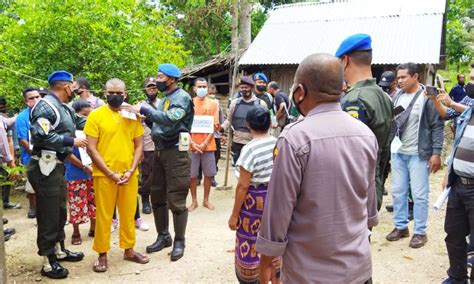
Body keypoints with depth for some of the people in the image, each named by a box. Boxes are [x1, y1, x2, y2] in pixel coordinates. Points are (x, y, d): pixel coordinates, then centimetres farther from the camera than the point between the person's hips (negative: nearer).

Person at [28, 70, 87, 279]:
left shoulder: (63, 107, 13)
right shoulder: (46, 106, -15)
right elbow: (41, 136, -25)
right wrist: (71, 142, -19)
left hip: (57, 165, 10)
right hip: (45, 166, -10)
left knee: (60, 211, 19)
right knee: (48, 214, -1)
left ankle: (59, 250, 34)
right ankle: (48, 261, 9)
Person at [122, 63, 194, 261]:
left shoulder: (182, 97, -10)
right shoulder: (165, 97, 16)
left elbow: (170, 119, -27)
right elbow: (160, 122, 15)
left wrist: (144, 110, -23)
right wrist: (145, 115, -1)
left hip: (175, 152, -8)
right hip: (160, 150, 8)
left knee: (176, 200, -2)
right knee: (157, 197, 13)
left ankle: (179, 241, 12)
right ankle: (163, 236, 27)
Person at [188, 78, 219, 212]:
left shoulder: (213, 103, 3)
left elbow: (215, 125, -1)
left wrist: (205, 143, -11)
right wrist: (192, 143, -12)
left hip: (208, 145, 1)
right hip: (192, 145, 0)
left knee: (209, 174, 7)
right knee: (192, 174, 5)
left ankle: (206, 200, 22)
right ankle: (194, 201, 19)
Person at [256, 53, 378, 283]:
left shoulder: (296, 138, -21)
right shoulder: (366, 134, -3)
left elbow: (278, 210, -16)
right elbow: (370, 203, 7)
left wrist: (266, 263, -3)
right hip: (358, 265, 5)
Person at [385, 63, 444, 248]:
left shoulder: (428, 97, -9)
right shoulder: (397, 96, 7)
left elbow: (438, 126, -9)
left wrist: (436, 152, -13)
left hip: (418, 154, -5)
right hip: (398, 153, 6)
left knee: (419, 194, 2)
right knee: (398, 191, 12)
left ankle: (420, 232, 16)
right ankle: (400, 226, 26)